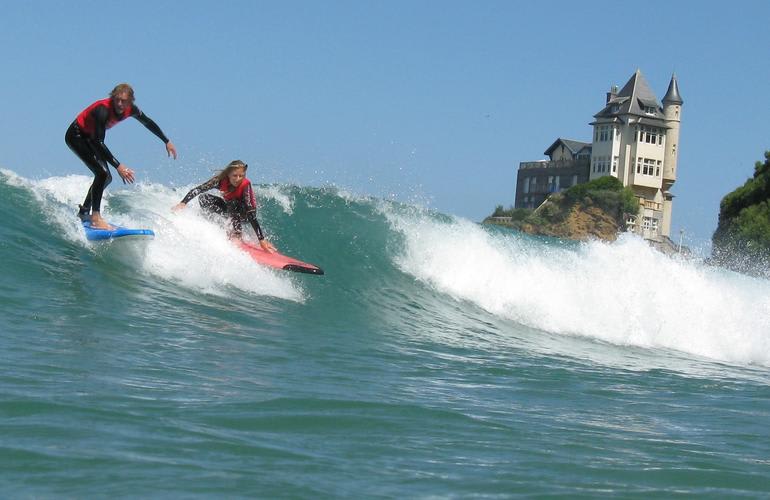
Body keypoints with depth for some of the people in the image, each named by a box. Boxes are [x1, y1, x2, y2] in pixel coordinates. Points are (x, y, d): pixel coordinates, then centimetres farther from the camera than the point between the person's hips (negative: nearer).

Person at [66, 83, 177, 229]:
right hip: (76, 136, -8)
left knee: (106, 178, 12)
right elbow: (98, 143, -39)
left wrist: (167, 141, 13)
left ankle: (83, 212, 28)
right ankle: (96, 218, -22)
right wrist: (118, 166, -43)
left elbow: (148, 123, 6)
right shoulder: (103, 110, -36)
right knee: (102, 173, -23)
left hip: (90, 137, 8)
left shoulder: (130, 109, -15)